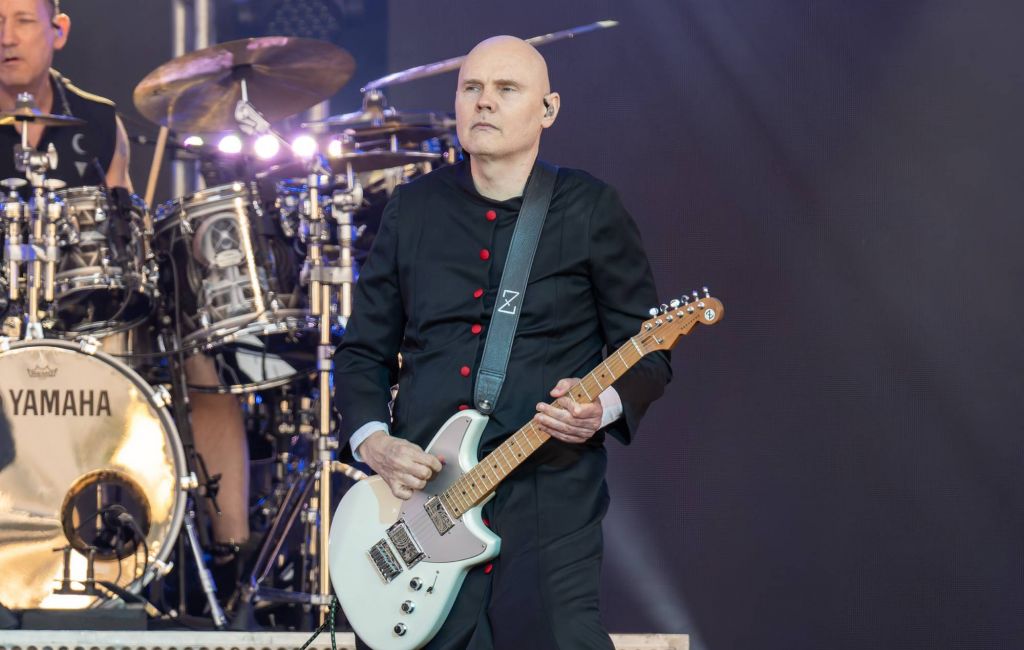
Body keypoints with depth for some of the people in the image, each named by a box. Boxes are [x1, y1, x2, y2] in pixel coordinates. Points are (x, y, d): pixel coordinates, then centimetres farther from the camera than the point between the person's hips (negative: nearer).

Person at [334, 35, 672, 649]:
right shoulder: (414, 208, 11)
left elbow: (649, 354, 4)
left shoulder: (590, 210, 1)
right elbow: (363, 351, 16)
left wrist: (605, 407, -17)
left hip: (547, 511, -3)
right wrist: (372, 440, -2)